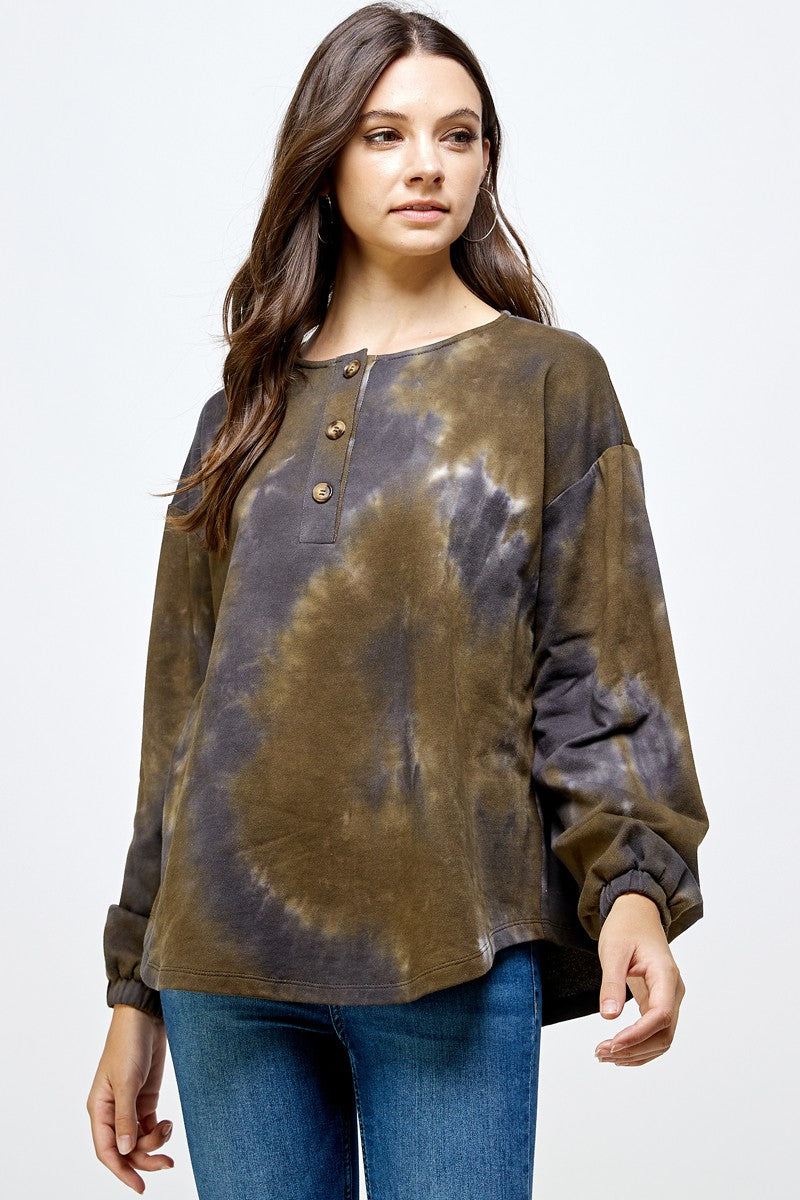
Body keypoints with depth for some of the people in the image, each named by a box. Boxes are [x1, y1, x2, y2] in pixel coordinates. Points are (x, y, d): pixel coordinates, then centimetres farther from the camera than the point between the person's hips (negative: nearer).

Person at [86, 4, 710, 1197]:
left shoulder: (548, 379, 6)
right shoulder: (248, 412, 14)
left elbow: (603, 670, 0)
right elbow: (182, 709, 15)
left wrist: (634, 883, -18)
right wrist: (136, 991, 13)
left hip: (444, 951, -3)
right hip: (228, 954, 3)